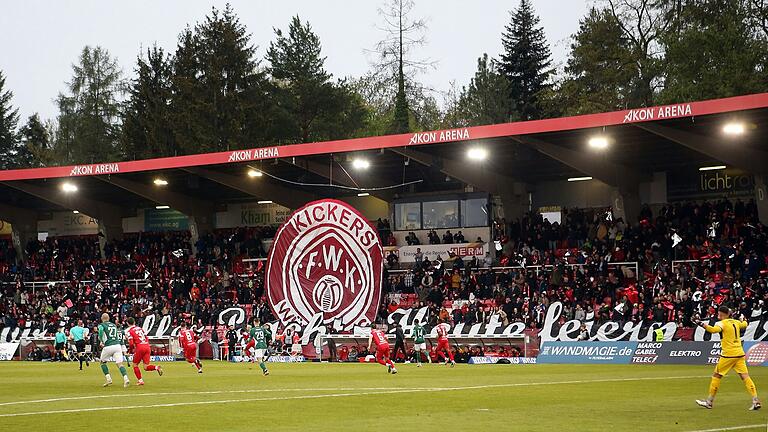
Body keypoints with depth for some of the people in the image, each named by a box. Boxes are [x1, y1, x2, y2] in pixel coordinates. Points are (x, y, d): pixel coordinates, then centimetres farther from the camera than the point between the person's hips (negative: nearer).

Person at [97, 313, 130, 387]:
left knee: (103, 362, 19)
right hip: (118, 345, 4)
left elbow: (101, 331, -18)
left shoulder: (101, 325, 4)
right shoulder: (114, 325, 21)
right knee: (120, 364, -1)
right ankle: (126, 379, -23)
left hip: (108, 347, -3)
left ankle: (108, 379, 9)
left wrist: (101, 341, -6)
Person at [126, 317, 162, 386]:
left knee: (135, 365, 14)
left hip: (140, 348, -5)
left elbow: (131, 343, -7)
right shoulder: (140, 328, 19)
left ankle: (140, 380, 10)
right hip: (147, 347, 5)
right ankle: (156, 367, -20)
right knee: (146, 367, 6)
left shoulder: (130, 331, 1)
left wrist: (132, 349, 12)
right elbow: (147, 338, 20)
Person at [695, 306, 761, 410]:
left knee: (716, 376, 6)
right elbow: (744, 324, 35)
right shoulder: (736, 322, 12)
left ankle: (709, 401, 11)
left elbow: (714, 329, -30)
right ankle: (756, 401, -10)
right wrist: (743, 319, 56)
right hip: (740, 354, 6)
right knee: (745, 376, 1)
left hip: (728, 355, -6)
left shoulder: (722, 323, -9)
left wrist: (702, 324, -33)